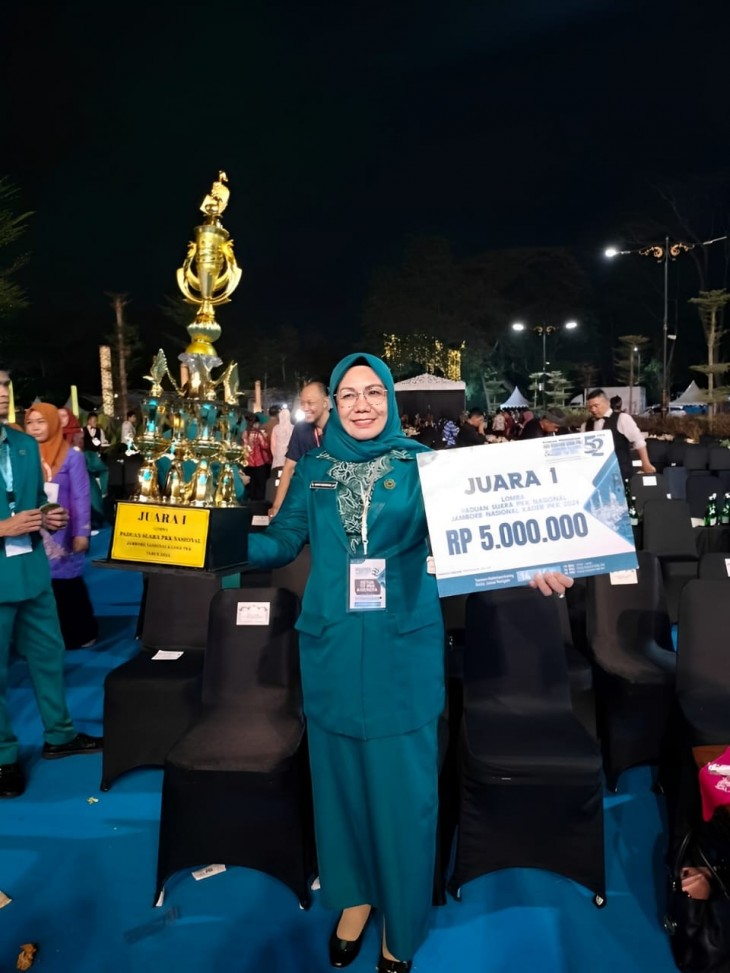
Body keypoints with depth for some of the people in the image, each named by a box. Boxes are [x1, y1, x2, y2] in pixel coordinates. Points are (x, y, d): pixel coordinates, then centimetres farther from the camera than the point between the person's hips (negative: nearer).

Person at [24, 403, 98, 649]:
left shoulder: (72, 456, -5)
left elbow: (81, 497, -8)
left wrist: (82, 533, -13)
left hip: (62, 535, -4)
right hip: (34, 535, 4)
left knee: (67, 583, 2)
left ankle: (79, 634, 17)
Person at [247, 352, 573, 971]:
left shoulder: (420, 463, -2)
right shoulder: (314, 469, 5)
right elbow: (283, 541, 2)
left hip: (403, 645, -2)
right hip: (332, 646, 3)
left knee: (400, 779, 7)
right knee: (341, 771, 15)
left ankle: (401, 923, 30)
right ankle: (356, 894, 40)